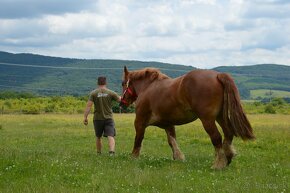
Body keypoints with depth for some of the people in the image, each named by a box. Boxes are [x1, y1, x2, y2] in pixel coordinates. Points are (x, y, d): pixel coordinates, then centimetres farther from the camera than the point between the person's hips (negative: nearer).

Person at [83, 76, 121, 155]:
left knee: (98, 137, 19)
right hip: (109, 118, -1)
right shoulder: (110, 93, -3)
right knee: (110, 136, -9)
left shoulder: (93, 93, -4)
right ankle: (112, 151, -31)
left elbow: (89, 105, -12)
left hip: (98, 119, 1)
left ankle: (99, 153, 31)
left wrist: (85, 117, -11)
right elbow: (120, 100, 3)